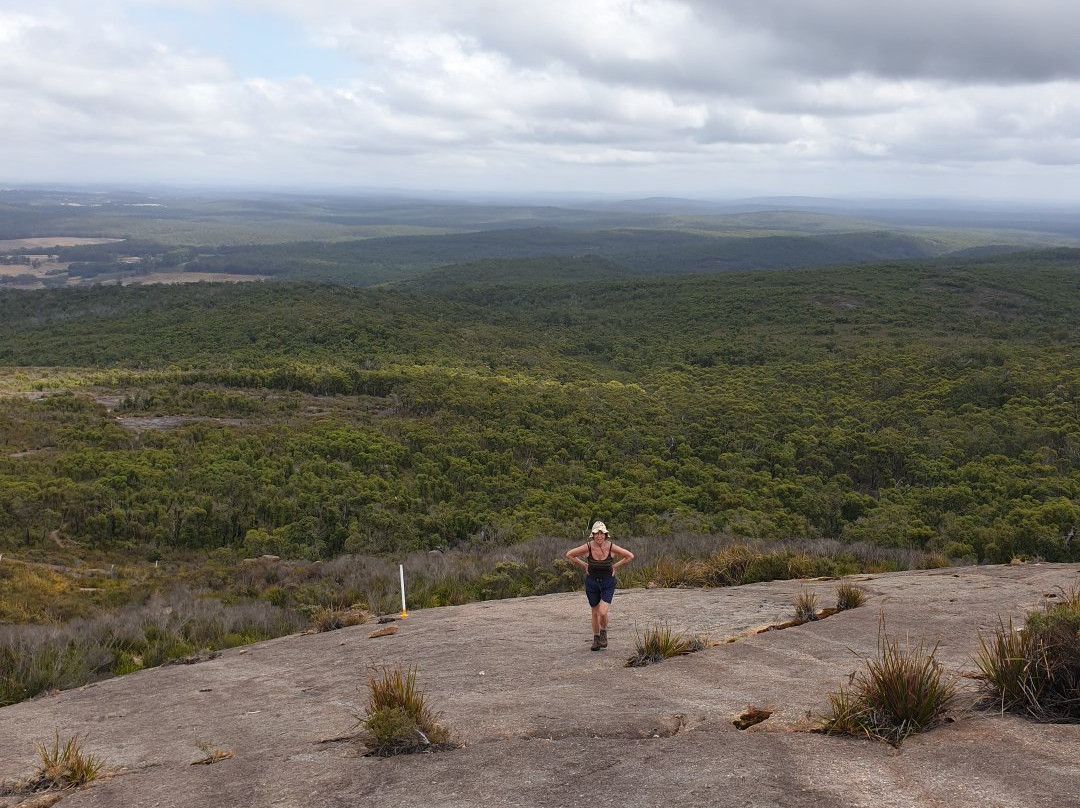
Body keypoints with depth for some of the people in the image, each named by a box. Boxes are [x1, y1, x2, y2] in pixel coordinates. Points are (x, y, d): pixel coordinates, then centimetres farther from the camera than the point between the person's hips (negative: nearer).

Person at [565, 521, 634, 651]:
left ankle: (604, 633, 15)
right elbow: (569, 554, -3)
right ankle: (596, 638, 31)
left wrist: (615, 566, -5)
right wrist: (584, 566, -4)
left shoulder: (611, 547, -16)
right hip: (592, 582, 1)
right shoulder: (588, 547, -16)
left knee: (602, 612, -14)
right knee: (595, 613, 11)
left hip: (608, 583, -1)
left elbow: (630, 556, -4)